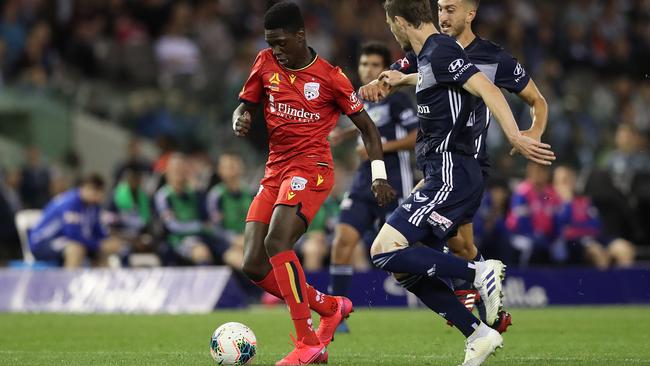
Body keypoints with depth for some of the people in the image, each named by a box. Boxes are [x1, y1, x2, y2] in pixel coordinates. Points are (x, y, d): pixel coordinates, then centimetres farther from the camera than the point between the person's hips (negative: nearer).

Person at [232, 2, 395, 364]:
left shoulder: (330, 77, -7)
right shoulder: (266, 63, 6)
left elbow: (366, 125, 1)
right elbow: (246, 105, 18)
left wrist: (379, 175, -6)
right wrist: (240, 119, -7)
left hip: (311, 169, -6)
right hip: (275, 170, 7)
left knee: (276, 243, -27)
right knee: (254, 266, -3)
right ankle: (331, 307, 18)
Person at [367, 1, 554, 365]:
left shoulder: (440, 52, -11)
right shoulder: (430, 56, 18)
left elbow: (487, 89, -24)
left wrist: (516, 137, -36)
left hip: (450, 177, -10)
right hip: (446, 176, 10)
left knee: (384, 250, -17)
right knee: (407, 269, 8)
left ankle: (480, 272, -16)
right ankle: (479, 335, 7)